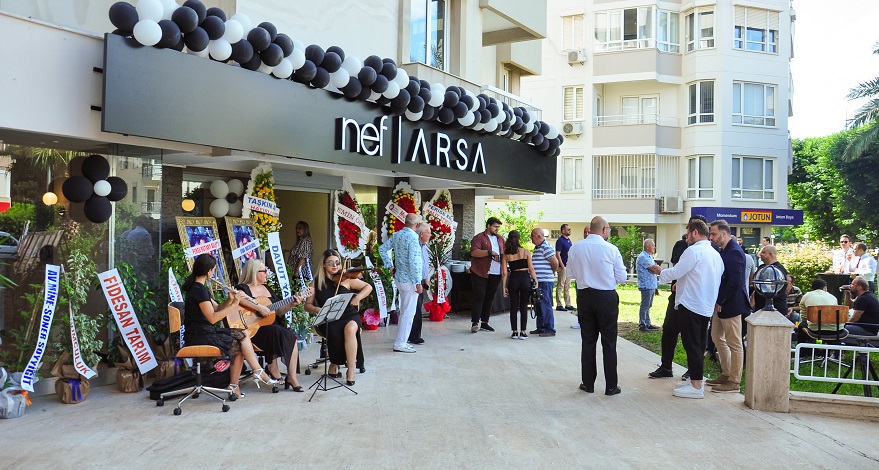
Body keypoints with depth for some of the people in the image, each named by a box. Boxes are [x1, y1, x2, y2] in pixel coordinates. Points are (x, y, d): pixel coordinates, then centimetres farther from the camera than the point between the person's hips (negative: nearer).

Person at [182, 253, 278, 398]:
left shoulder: (196, 287, 15)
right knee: (241, 344, -3)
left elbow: (217, 308, 14)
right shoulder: (199, 290, -17)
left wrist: (230, 299, -2)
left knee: (243, 334, 8)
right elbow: (212, 318, -24)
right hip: (202, 339, -10)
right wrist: (233, 305, -20)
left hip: (203, 334, 10)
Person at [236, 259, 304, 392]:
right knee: (275, 332, -34)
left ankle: (291, 377, -16)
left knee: (292, 337, -20)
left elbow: (278, 311, 20)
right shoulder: (243, 288, -1)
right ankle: (272, 367, -12)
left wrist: (292, 304, 4)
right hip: (253, 329, -6)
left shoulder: (267, 289, 22)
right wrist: (259, 307, -32)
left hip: (273, 325, 7)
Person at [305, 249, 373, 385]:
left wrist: (357, 298, -15)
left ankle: (351, 369, -26)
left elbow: (368, 287, 3)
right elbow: (308, 305, 7)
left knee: (350, 329, -35)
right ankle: (334, 363, -7)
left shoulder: (346, 279, 5)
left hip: (349, 316, 0)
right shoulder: (316, 283, 9)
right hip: (328, 321, 0)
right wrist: (317, 310, -15)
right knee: (334, 332, -34)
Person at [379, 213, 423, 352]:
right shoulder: (412, 238, -19)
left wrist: (390, 265, 14)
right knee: (408, 313, -2)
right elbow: (413, 262, -22)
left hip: (399, 278, 9)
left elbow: (382, 249, 13)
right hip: (409, 280, -9)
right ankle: (400, 344, 1)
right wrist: (418, 283, -18)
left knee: (404, 311, 18)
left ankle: (401, 340, 25)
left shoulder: (396, 235, 6)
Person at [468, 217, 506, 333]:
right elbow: (474, 252, -15)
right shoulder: (479, 237, -2)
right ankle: (475, 323, -7)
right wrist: (489, 252, -19)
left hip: (496, 274, 6)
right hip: (480, 273, -6)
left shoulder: (500, 239, 18)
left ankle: (484, 323, 15)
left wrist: (504, 268, 8)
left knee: (489, 298, 9)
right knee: (479, 297, -8)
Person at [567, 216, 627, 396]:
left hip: (584, 297, 3)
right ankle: (611, 386, 12)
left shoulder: (575, 248, -3)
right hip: (607, 298, -2)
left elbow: (571, 271, 10)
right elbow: (621, 277, -3)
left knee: (587, 341, 12)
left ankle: (588, 383, 18)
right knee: (609, 342, 7)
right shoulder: (611, 249, -11)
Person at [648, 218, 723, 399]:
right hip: (707, 307, 9)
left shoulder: (693, 251, -14)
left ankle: (696, 387, -2)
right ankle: (695, 379, 24)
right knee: (699, 345, 15)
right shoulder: (716, 254, 13)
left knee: (691, 345, -4)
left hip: (690, 304, -9)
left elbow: (675, 272, -15)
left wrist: (660, 271, 5)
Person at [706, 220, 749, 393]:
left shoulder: (734, 252, -18)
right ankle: (726, 374, 29)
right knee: (717, 338, 17)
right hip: (720, 303, 10)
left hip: (731, 304, -10)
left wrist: (720, 301, -16)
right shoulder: (723, 250, 10)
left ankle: (734, 382, 10)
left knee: (734, 344, 1)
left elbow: (735, 282, -23)